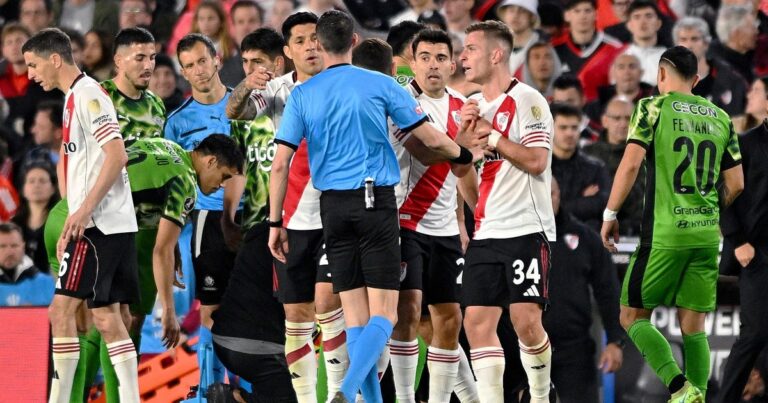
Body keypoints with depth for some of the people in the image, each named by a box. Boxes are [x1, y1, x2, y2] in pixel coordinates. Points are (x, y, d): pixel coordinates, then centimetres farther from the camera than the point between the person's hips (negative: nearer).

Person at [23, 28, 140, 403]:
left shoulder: (87, 94, -11)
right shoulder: (76, 96, 19)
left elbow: (117, 155, -19)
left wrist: (84, 210, -22)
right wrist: (72, 227, 22)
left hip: (99, 224, -10)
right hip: (113, 225, 10)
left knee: (62, 309, -9)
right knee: (106, 317, 7)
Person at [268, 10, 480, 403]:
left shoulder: (301, 95, 3)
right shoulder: (380, 85, -2)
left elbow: (280, 165, -1)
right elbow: (431, 139, 2)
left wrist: (275, 223, 6)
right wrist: (464, 153, 23)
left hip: (333, 208, 3)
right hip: (377, 202, -3)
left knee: (355, 316, 9)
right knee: (383, 314, -4)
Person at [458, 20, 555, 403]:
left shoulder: (527, 100, -6)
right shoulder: (472, 106, 16)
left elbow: (537, 160, -15)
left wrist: (489, 133, -13)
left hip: (526, 229, -7)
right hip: (485, 233, 7)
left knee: (526, 322, -9)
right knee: (477, 321, -3)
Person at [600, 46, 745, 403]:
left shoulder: (653, 108, -2)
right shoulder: (720, 118, 12)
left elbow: (631, 163, -12)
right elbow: (735, 184, 12)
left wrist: (610, 214, -3)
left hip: (664, 234, -5)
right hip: (707, 234, 5)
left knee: (633, 316, 5)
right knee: (693, 327, 10)